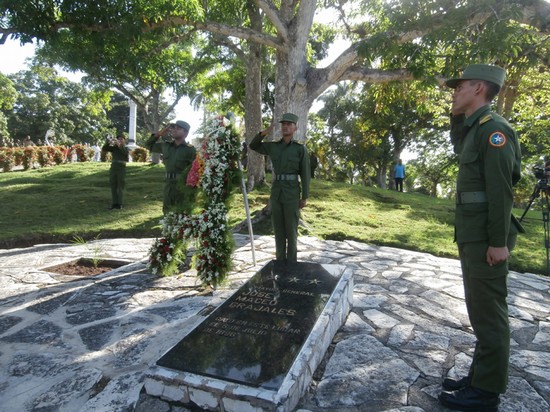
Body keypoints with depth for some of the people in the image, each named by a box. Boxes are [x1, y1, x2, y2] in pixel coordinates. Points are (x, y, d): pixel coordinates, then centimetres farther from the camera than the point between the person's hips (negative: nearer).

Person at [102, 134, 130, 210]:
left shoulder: (126, 148, 5)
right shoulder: (114, 147, 12)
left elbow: (126, 153, -18)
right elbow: (104, 149, 1)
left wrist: (120, 145, -26)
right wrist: (107, 142, -15)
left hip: (121, 168, -3)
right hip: (113, 167, 3)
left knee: (120, 186, -2)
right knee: (113, 186, 3)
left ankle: (119, 204, 2)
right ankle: (114, 203, 8)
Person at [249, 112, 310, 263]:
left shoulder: (301, 149, -3)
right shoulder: (273, 146, 8)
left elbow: (305, 174, -3)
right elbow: (253, 146, 19)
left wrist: (305, 197, -5)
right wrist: (264, 133, 3)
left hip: (292, 193, -4)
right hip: (276, 192, 4)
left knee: (291, 229, 2)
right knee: (278, 228, 9)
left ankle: (291, 263, 15)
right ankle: (280, 261, 21)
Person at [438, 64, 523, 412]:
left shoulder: (493, 128, -13)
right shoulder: (474, 129, 16)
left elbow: (501, 190, -19)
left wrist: (499, 241, -22)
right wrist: (457, 117, 20)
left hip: (487, 239, -10)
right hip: (472, 237, 10)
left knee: (488, 312, -1)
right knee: (479, 310, 16)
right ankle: (480, 377, 29)